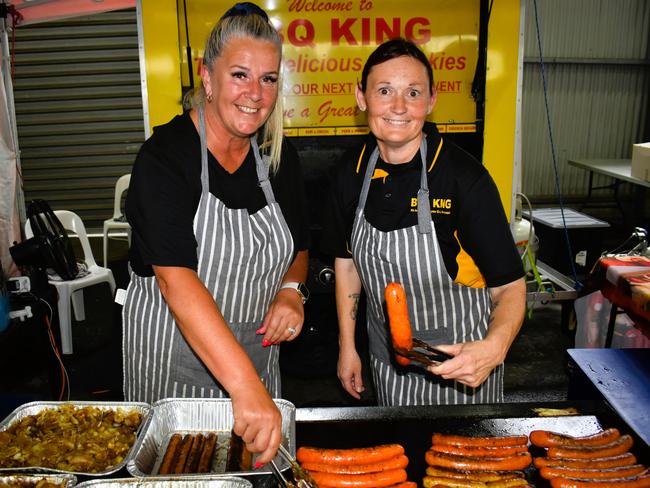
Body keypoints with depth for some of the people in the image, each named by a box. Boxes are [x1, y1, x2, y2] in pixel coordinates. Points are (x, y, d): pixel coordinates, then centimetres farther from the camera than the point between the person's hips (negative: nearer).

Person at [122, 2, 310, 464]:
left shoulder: (280, 155, -3)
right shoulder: (165, 156, -21)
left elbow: (299, 246, 10)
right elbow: (177, 281, -33)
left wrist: (291, 289, -12)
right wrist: (245, 385, -41)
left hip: (255, 349, 5)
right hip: (172, 349, -4)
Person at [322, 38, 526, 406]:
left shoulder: (466, 178, -22)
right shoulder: (352, 172, -7)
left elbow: (510, 286, -17)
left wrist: (494, 348, -36)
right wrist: (347, 345, 6)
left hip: (459, 365, -4)